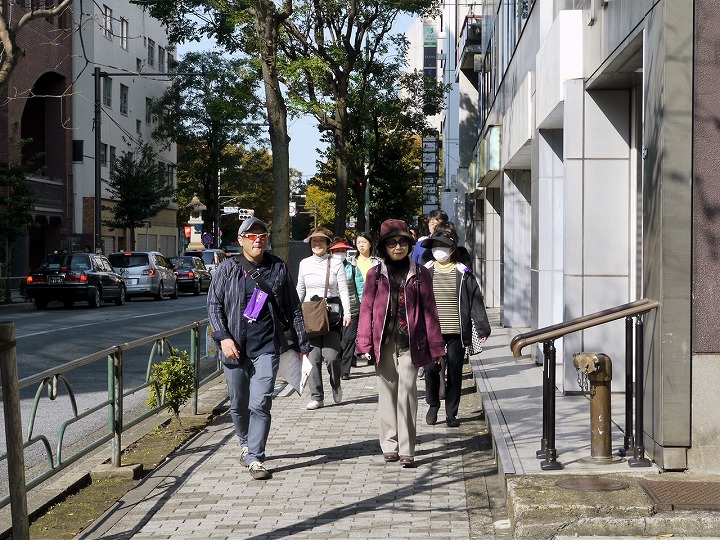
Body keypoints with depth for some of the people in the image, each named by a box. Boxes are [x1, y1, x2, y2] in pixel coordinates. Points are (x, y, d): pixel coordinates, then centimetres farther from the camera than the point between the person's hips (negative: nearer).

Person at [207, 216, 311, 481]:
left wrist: (301, 344, 10)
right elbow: (214, 305, 3)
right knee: (238, 404, 13)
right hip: (235, 347, 1)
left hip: (267, 347, -1)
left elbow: (293, 309, 10)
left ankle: (255, 459, -7)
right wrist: (223, 337, -10)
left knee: (260, 404, -11)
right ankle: (246, 443, 38)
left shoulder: (278, 269, 5)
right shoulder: (227, 270, 3)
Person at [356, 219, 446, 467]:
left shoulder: (420, 273, 5)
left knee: (407, 393, -6)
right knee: (387, 392, 7)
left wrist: (435, 346, 3)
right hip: (384, 342, 1)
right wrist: (365, 344, -2)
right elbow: (366, 309, 5)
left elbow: (429, 310, 5)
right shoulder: (375, 274, 7)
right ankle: (389, 446, 16)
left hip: (410, 342, -1)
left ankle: (407, 450, -3)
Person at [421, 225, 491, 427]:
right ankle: (433, 405, 20)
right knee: (431, 369, -6)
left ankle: (451, 413, 15)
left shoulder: (463, 274, 2)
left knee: (455, 373, 3)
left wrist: (482, 328, -1)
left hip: (457, 332, 0)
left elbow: (476, 302, 3)